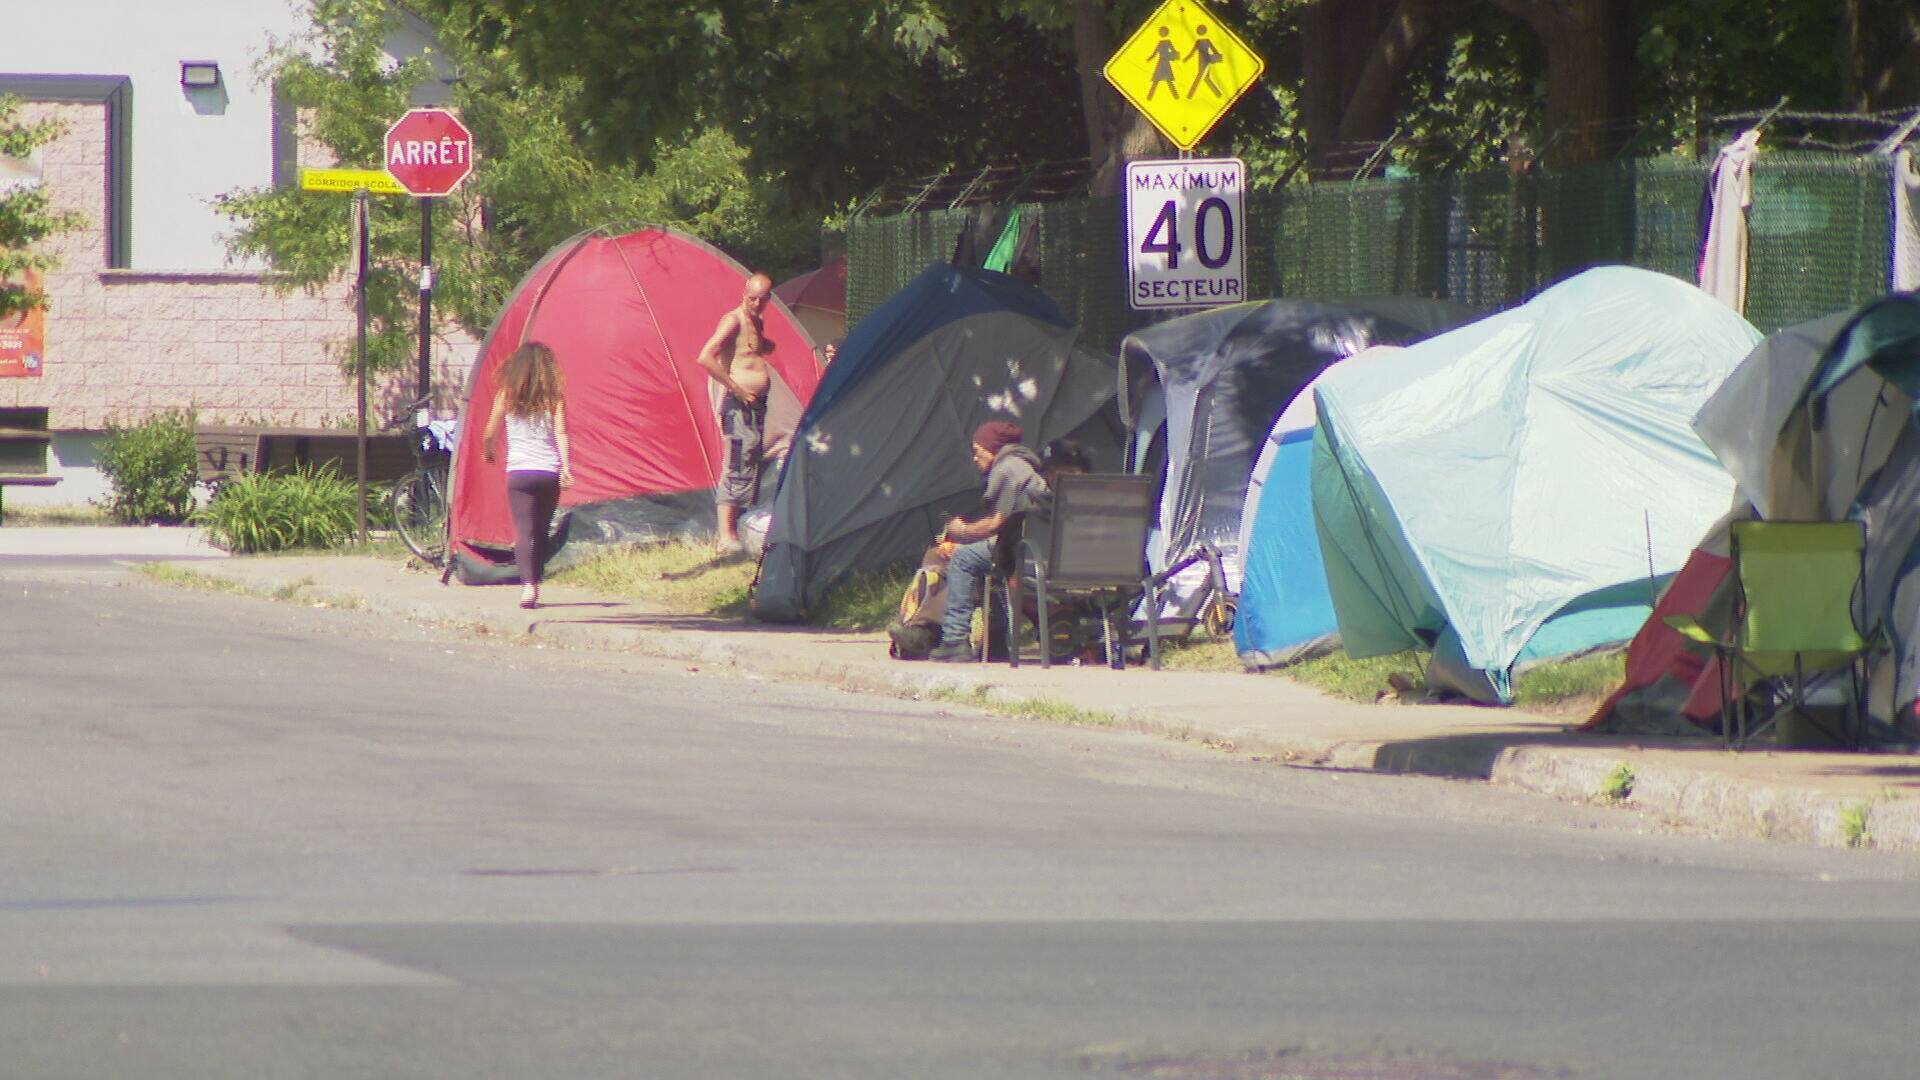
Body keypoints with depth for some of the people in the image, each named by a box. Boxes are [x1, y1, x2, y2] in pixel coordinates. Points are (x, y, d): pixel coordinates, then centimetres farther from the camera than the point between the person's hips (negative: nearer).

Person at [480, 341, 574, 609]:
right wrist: (566, 466, -11)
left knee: (524, 532, -8)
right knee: (542, 532, 15)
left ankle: (528, 585, -26)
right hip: (549, 473, 1)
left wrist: (487, 451, 30)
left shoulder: (506, 396, 3)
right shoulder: (553, 398, 3)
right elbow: (560, 433, -7)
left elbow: (489, 433, 10)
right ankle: (534, 585, 20)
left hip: (518, 473, -1)